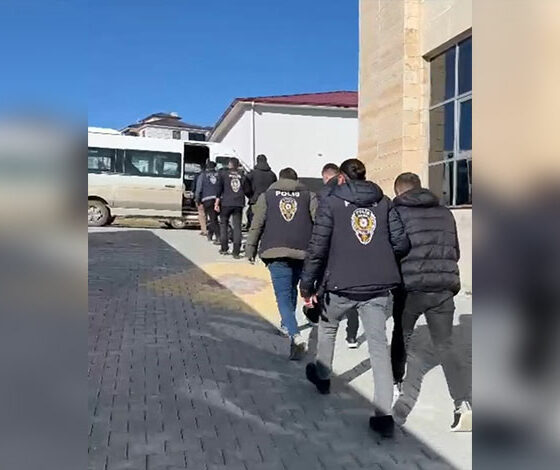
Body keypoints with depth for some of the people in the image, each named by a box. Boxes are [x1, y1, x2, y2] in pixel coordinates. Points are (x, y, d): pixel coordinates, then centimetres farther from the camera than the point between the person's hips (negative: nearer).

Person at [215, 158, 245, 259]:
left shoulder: (223, 173, 3)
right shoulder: (241, 175, 10)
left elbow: (219, 189, -2)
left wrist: (217, 203, -2)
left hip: (226, 203, -1)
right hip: (239, 204, 1)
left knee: (223, 224, 15)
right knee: (237, 227, 3)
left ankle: (224, 248, 15)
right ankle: (236, 252, -1)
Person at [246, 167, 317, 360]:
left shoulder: (267, 196, 11)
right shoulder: (308, 196, 12)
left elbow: (256, 224, 5)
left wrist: (251, 249, 11)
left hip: (276, 251, -2)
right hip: (302, 252, 2)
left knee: (283, 296, -3)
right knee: (292, 289, 24)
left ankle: (295, 336, -21)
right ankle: (287, 324, 42)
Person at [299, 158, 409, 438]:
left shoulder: (331, 203, -2)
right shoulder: (383, 202, 8)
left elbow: (317, 247, -7)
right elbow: (401, 243, 3)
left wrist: (307, 284, -1)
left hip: (342, 284, -2)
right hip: (378, 285, 2)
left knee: (327, 327, 25)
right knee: (379, 344, 3)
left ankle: (322, 376, 44)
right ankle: (383, 415, 0)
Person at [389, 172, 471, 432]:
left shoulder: (396, 212, 0)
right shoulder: (444, 212, 11)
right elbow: (455, 251, 18)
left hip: (410, 288, -2)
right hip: (443, 288, 3)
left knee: (401, 337, 21)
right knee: (444, 345, 8)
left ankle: (395, 385, 34)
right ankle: (463, 404, -3)